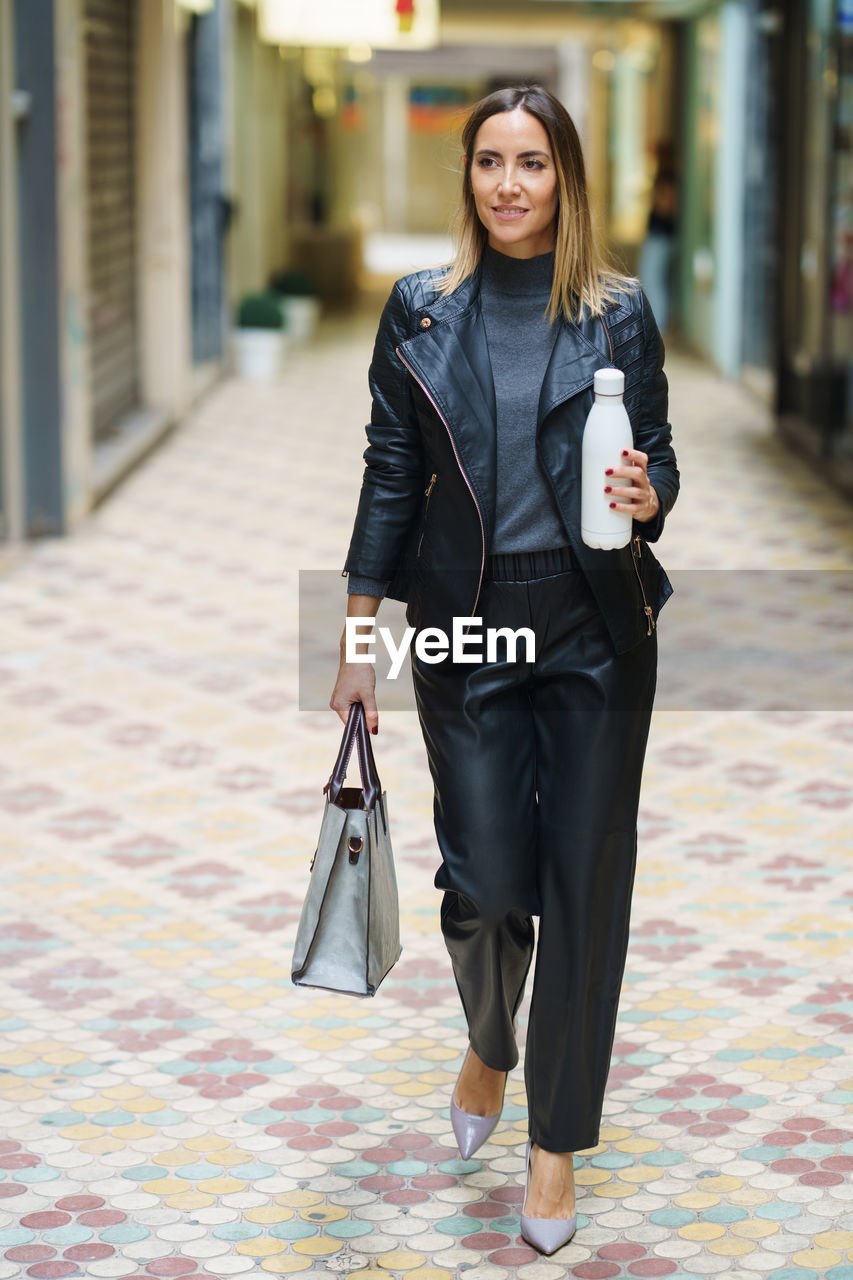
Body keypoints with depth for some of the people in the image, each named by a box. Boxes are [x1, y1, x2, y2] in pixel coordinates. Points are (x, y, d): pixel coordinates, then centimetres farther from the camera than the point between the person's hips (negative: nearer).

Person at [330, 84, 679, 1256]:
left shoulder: (618, 314, 0)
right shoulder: (421, 312, 2)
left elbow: (658, 462, 5)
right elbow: (390, 479, 3)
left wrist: (645, 497, -20)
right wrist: (356, 651, 3)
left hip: (596, 628, 0)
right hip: (466, 627, 0)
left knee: (586, 880, 2)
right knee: (487, 880, -1)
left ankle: (558, 1137, 17)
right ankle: (489, 1042, 34)